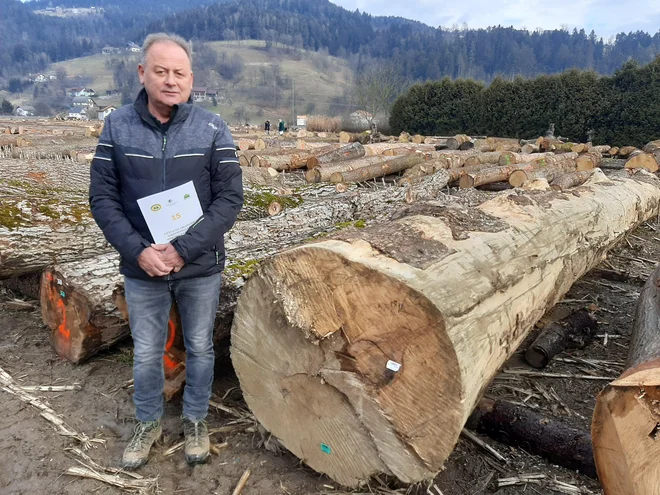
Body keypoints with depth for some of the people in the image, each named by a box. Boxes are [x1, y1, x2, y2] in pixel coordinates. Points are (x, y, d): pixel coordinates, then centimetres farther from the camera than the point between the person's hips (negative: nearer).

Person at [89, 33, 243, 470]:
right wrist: (138, 250, -15)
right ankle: (149, 423, 41)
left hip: (200, 268, -1)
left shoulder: (213, 129, -8)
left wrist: (184, 249, -18)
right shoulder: (117, 126, -3)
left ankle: (196, 420, 39)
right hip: (142, 269, 1)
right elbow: (102, 197, -2)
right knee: (147, 353, 16)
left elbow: (230, 198, -10)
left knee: (200, 348, 15)